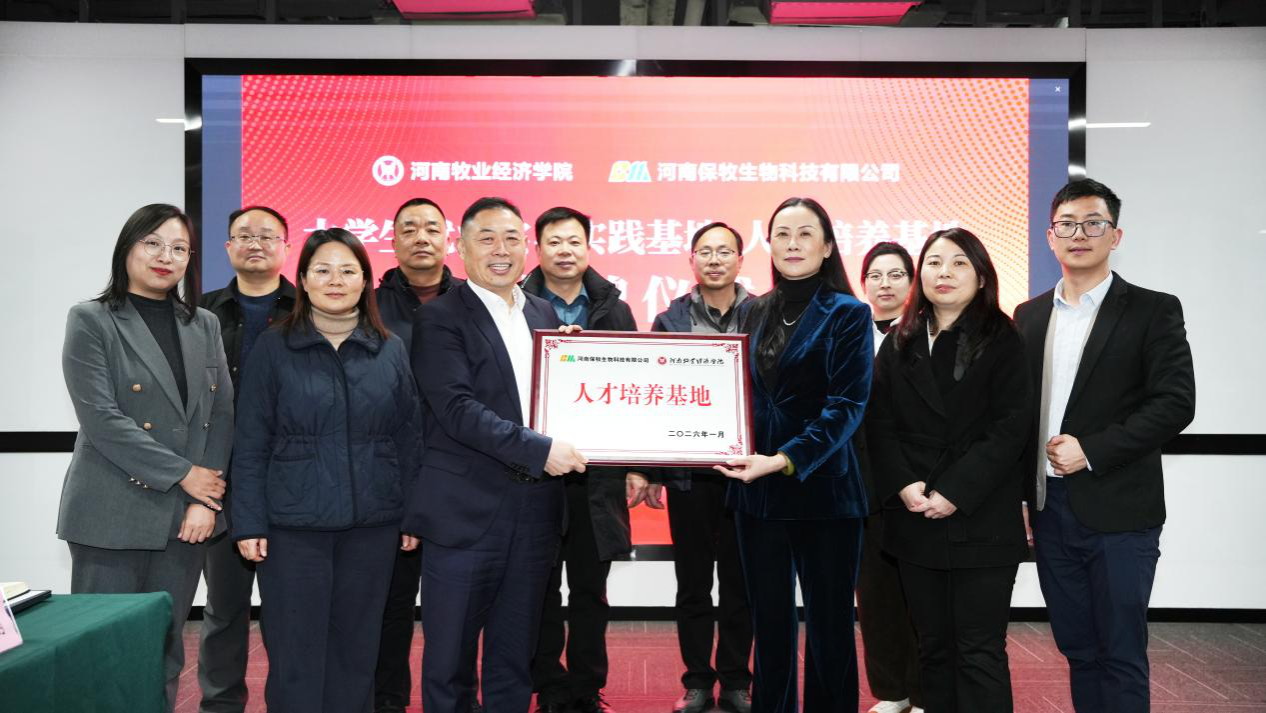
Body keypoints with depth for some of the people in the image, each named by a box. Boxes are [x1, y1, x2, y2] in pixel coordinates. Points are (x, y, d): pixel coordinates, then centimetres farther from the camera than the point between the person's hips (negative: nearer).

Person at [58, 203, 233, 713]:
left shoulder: (204, 326, 11)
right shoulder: (91, 322, -2)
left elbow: (222, 415, 6)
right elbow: (101, 418, -12)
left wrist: (204, 501, -5)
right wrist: (183, 474, -12)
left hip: (185, 514, 4)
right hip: (114, 515, -4)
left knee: (165, 649, 10)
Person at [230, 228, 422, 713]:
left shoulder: (390, 350, 6)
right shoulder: (273, 348, 0)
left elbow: (410, 438, 7)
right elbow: (250, 444, 0)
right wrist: (248, 523, -6)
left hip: (372, 526, 2)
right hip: (292, 526, -2)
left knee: (356, 650, 11)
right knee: (294, 653, 4)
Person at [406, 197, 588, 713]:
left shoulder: (544, 314, 13)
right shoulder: (439, 318, -5)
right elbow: (457, 409, -16)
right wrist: (538, 450, -21)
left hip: (534, 511, 5)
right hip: (465, 510, -5)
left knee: (514, 660, 14)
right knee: (450, 659, 6)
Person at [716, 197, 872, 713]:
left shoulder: (848, 315, -5)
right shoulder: (755, 312, 11)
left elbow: (847, 405, -14)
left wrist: (785, 460, -23)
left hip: (822, 490, -4)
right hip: (756, 491, 5)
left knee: (829, 623, 5)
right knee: (769, 622, 13)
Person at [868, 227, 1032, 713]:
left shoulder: (1003, 341, -1)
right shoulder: (899, 345, 11)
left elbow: (1010, 428, -9)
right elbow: (879, 423, 5)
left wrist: (956, 492, -16)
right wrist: (902, 485, -10)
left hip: (981, 522, -4)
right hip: (915, 522, 4)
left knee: (980, 652, -1)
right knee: (933, 647, 11)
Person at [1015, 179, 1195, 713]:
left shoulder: (1153, 311, -3)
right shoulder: (1029, 317, 11)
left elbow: (1176, 403, -10)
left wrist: (1091, 450, -16)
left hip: (1118, 511, -4)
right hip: (1051, 508, 4)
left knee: (1120, 655, 1)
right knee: (1078, 649, 13)